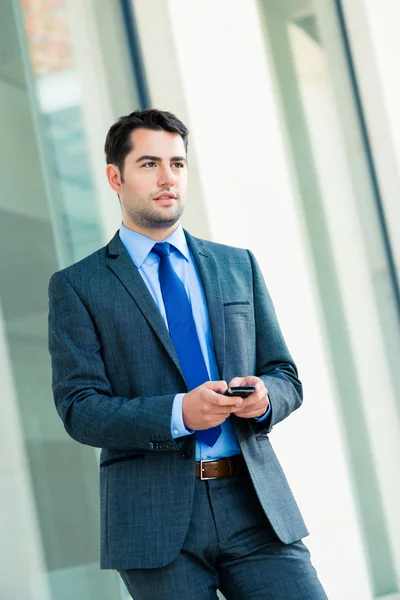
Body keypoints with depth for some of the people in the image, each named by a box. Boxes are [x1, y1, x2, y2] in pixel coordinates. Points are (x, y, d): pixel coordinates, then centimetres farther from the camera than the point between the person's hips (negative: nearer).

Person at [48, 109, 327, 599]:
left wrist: (263, 395, -10)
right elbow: (80, 409, -5)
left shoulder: (239, 265, 14)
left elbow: (286, 378, 14)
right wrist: (178, 413, -20)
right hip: (155, 520, -2)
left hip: (255, 504, 3)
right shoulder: (76, 286, 4)